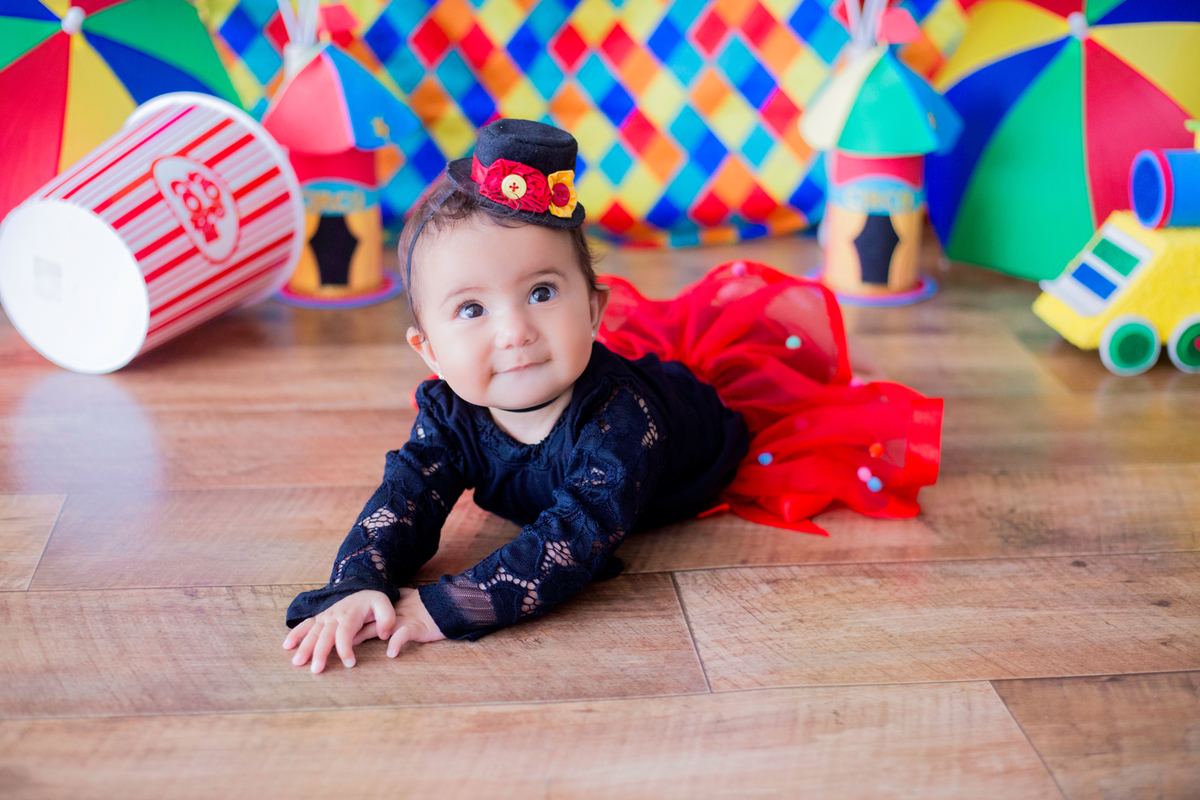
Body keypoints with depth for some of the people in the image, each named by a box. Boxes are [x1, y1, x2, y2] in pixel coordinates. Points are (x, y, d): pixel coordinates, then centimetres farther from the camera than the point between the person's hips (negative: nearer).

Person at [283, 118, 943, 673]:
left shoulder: (617, 419, -51)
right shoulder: (450, 416, -34)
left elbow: (576, 540, -58)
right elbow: (406, 497, -35)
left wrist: (449, 607, -65)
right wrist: (357, 586, -57)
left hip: (720, 400, -3)